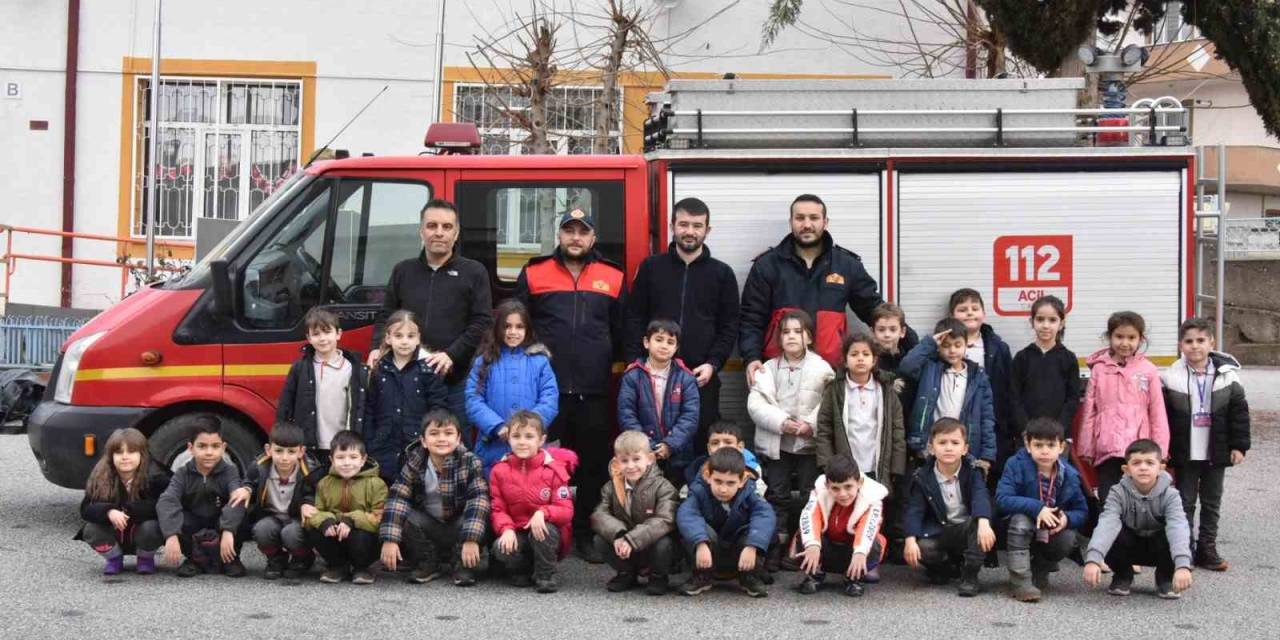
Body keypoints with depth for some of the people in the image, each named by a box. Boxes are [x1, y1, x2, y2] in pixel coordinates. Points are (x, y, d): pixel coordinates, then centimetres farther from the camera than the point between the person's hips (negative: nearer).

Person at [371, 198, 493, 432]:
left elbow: (482, 323, -2)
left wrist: (451, 355, -14)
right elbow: (386, 316, 18)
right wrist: (377, 348, -2)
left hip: (455, 380, -2)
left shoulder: (474, 272, 6)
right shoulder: (403, 271, 16)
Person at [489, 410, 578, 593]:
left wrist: (543, 512, -34)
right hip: (516, 533, 2)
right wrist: (507, 529, -22)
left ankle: (545, 575, -9)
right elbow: (498, 509, -1)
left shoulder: (554, 469, -9)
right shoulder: (500, 471, -1)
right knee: (500, 548, -30)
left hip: (545, 532, -2)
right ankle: (524, 570, 4)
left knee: (544, 531, -36)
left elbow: (566, 511, -14)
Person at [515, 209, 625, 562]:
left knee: (594, 464, 4)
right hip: (547, 388, -1)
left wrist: (611, 365, 10)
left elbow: (622, 332, 15)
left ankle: (586, 532, 13)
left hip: (595, 390, 1)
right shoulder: (534, 274, 7)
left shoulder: (613, 278, 9)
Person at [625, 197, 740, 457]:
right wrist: (636, 362, -4)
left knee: (702, 447, 0)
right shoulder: (651, 267, 8)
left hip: (702, 378, 0)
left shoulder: (722, 273, 8)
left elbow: (729, 327, 6)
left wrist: (713, 364, -8)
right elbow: (635, 319, 7)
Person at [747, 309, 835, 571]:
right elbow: (755, 404, -5)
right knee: (777, 497, 6)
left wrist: (811, 424, -20)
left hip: (810, 443, -2)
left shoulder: (822, 368, -2)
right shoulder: (768, 369, 5)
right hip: (776, 444, 2)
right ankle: (776, 549, 11)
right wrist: (782, 422, -16)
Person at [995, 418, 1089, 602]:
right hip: (1018, 530, -2)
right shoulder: (1017, 465, -19)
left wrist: (1067, 519, -27)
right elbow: (1002, 499, -28)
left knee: (1068, 539, -28)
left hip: (1052, 532, 3)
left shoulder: (1069, 475, -10)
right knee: (1021, 519, -35)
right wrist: (1036, 508, -37)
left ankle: (1040, 569, 6)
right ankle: (1020, 581, -30)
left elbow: (1082, 511, -4)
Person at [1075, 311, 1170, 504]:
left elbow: (1158, 413, 3)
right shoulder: (1099, 369, 4)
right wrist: (1086, 449, 4)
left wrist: (1159, 451, 1)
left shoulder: (1149, 370, 2)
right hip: (1107, 449, 1)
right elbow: (1089, 411, 6)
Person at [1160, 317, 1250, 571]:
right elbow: (1162, 417, -2)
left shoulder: (1226, 375, -3)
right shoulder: (1172, 378, -5)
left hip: (1216, 452, 1)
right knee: (1185, 502, 5)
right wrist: (1163, 449, -4)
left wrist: (1239, 445, -2)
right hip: (1185, 453, -1)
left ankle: (1207, 549, 19)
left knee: (1212, 502, 10)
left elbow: (1239, 413, 1)